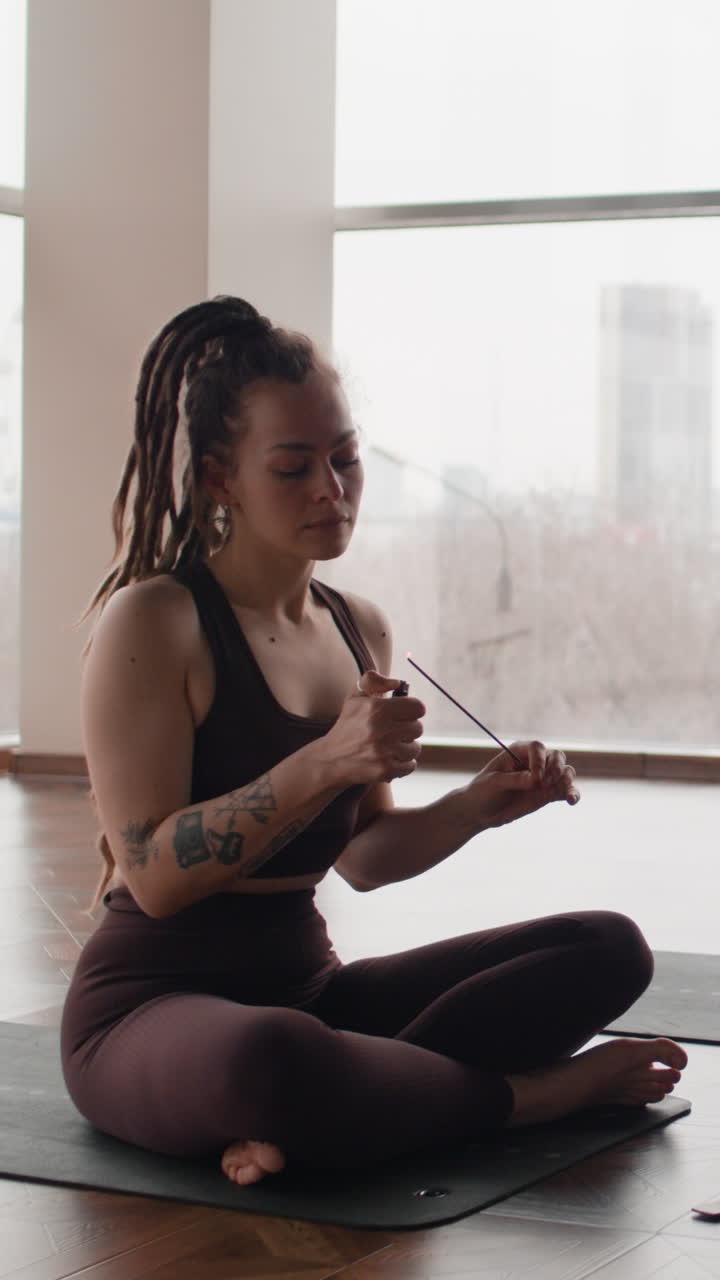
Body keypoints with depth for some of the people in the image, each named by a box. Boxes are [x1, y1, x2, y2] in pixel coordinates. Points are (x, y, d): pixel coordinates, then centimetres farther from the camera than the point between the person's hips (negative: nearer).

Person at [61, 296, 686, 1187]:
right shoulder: (152, 621, -12)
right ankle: (529, 1093, -14)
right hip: (153, 1005, -8)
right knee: (273, 1058, -44)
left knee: (607, 948, -5)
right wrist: (324, 763, -28)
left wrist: (480, 805, -1)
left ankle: (311, 1121, -22)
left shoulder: (360, 629, 11)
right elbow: (152, 874, -20)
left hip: (308, 988, 8)